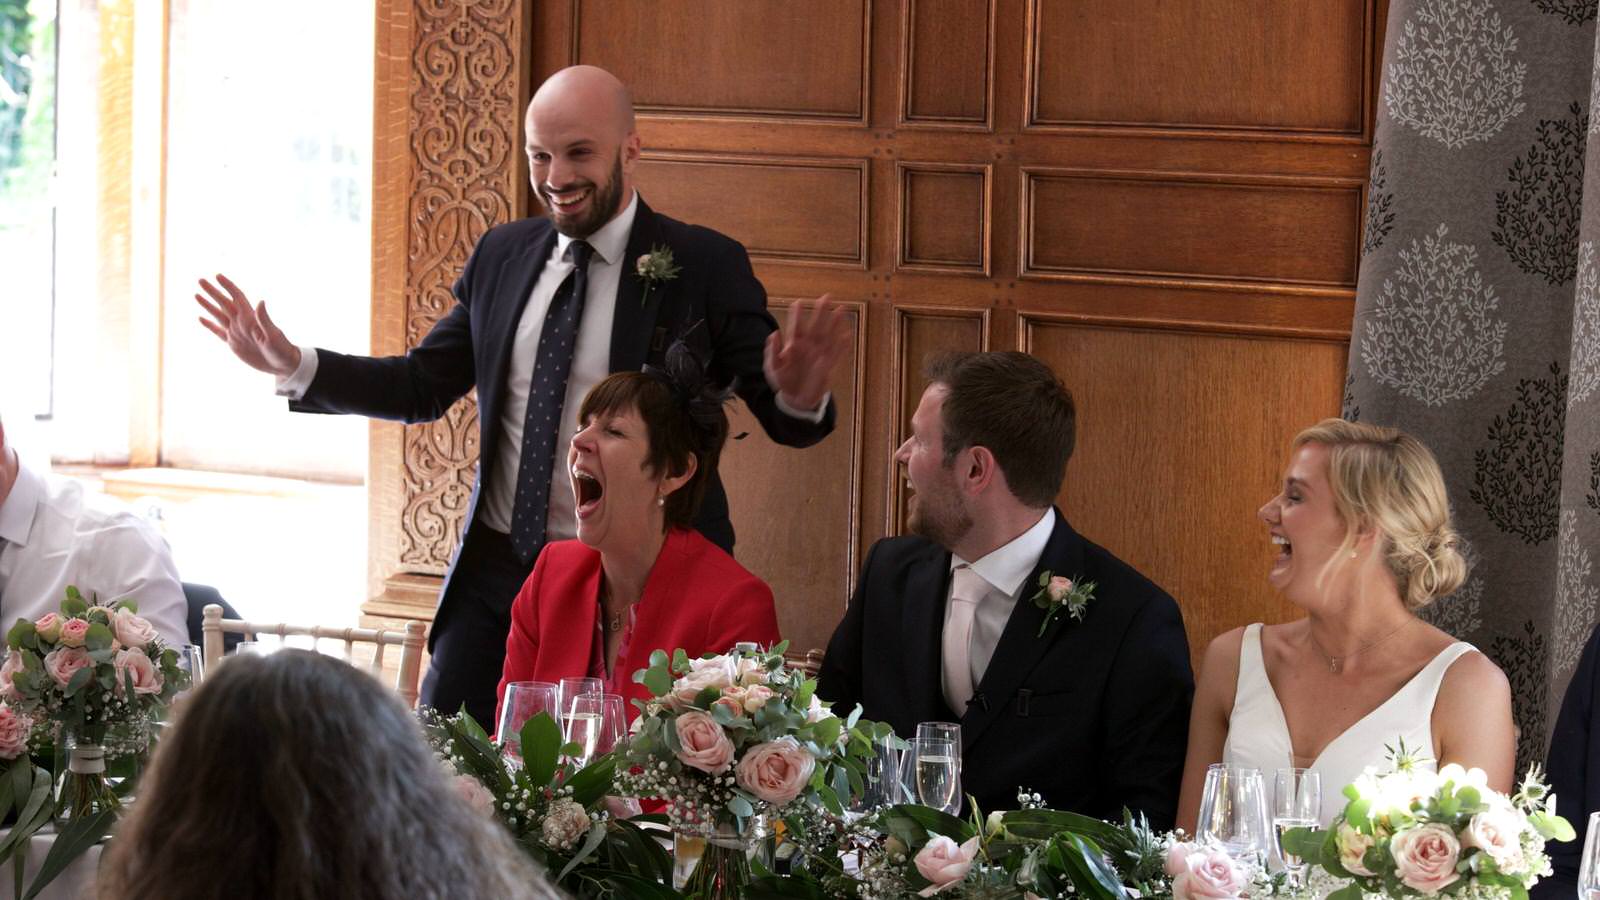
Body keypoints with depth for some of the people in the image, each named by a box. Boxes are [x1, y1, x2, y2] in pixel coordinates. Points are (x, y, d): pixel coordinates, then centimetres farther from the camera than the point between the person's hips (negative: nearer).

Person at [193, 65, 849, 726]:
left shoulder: (705, 267, -5)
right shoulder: (502, 255, 9)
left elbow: (779, 420, -6)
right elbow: (422, 387, 15)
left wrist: (797, 398, -31)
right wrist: (292, 365, 5)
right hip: (497, 573, 4)